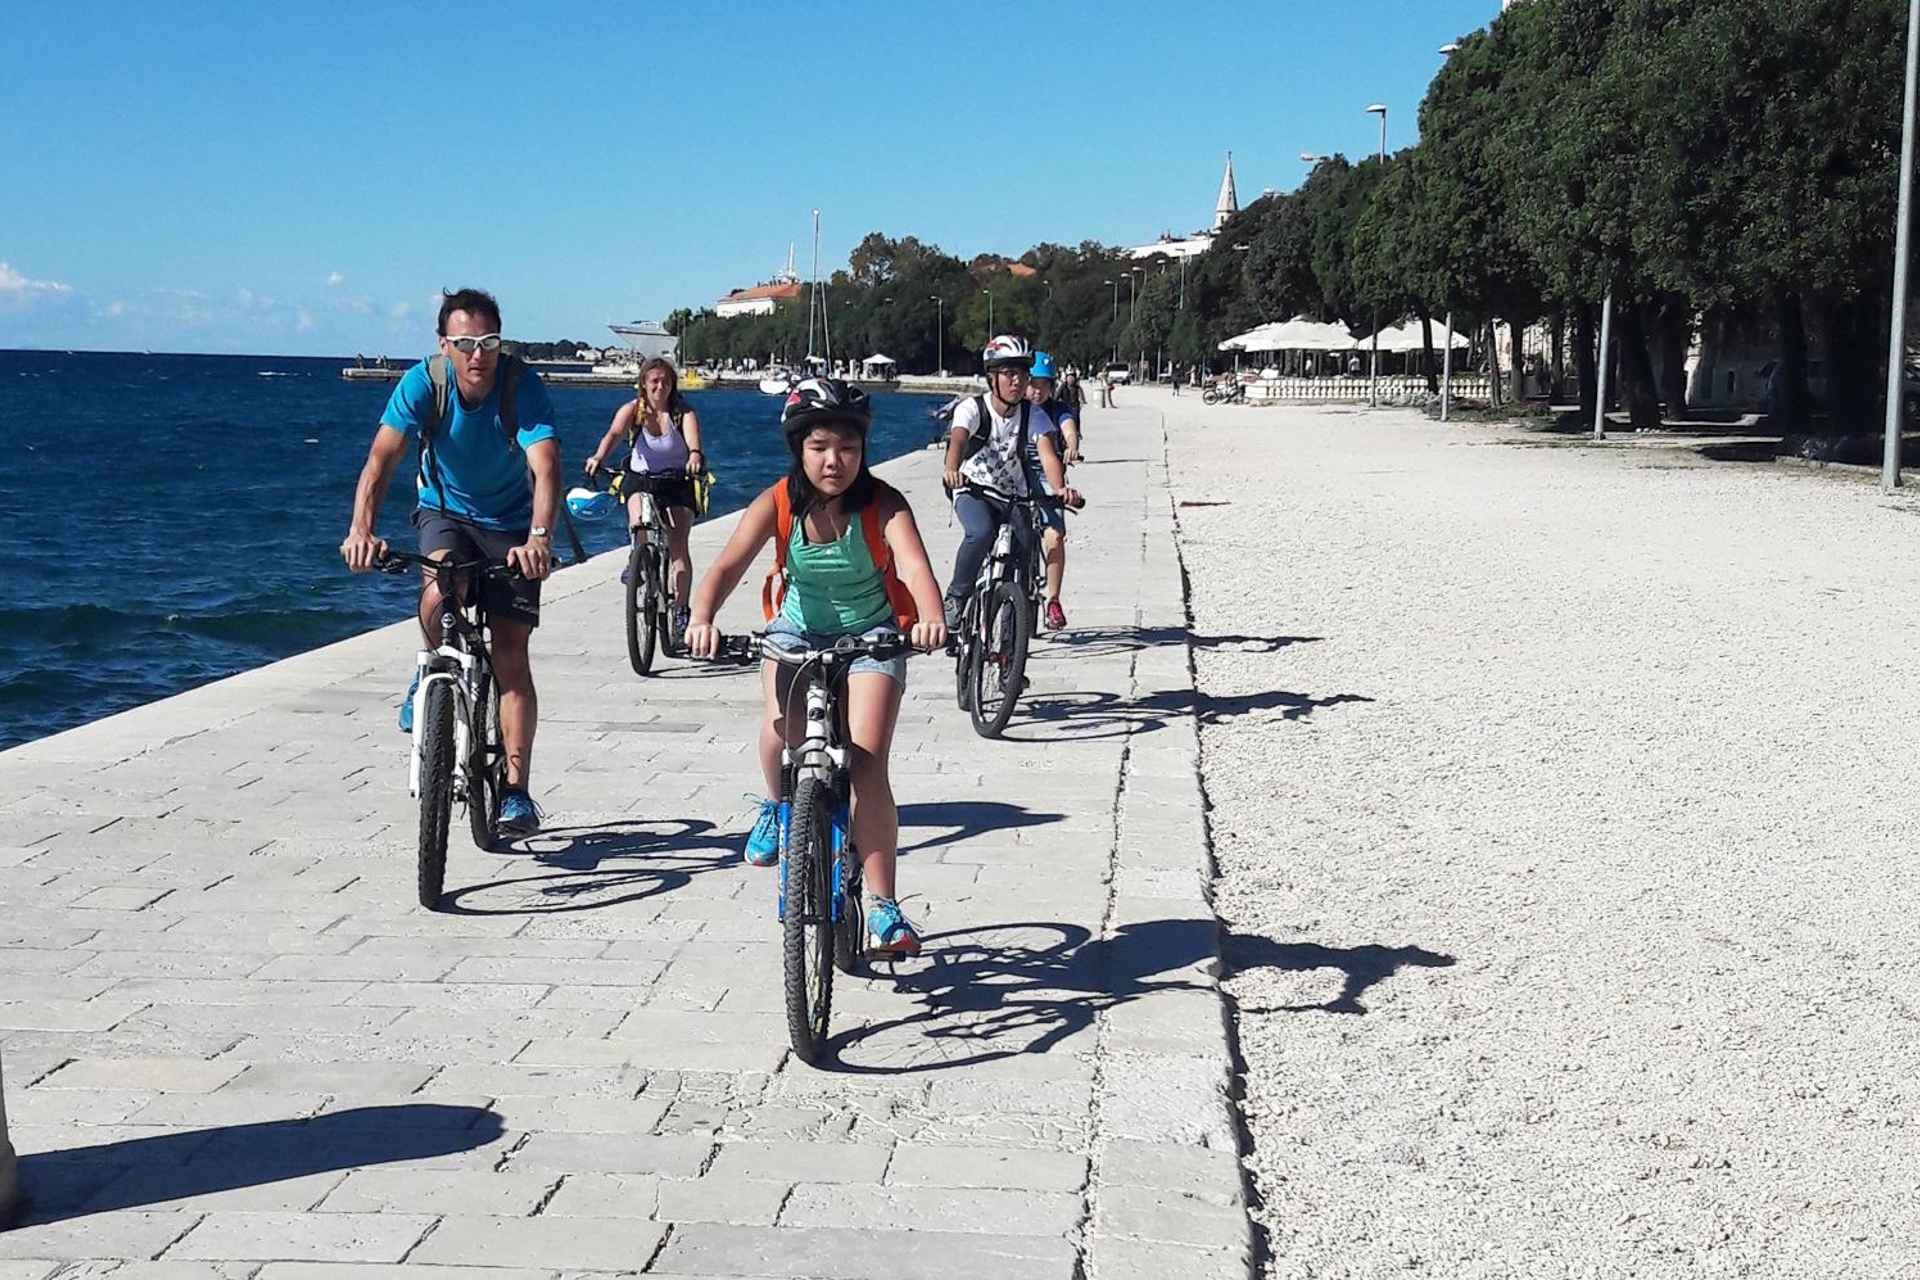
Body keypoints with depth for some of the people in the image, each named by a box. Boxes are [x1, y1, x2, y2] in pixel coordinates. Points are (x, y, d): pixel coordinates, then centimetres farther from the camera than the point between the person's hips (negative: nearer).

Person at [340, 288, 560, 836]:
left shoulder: (522, 384, -25)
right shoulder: (423, 382, -21)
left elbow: (546, 466, -37)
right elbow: (382, 457, -29)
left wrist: (539, 537, -55)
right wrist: (361, 529, -45)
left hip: (510, 523, -1)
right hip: (445, 510, 1)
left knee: (511, 656, -8)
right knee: (441, 590, -33)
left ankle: (516, 789, 0)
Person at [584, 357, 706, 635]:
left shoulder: (683, 411, -11)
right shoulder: (633, 409, -9)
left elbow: (692, 436, -31)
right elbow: (614, 433, -27)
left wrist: (695, 455, -55)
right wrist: (599, 457, -48)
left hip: (677, 481, 0)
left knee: (678, 545, -11)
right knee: (639, 521, -31)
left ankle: (680, 610, -3)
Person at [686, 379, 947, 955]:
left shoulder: (882, 503, -22)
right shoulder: (779, 503, -18)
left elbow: (914, 565, -39)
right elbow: (727, 565, -28)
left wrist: (931, 617, -60)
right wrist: (702, 618, -48)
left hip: (871, 633, -1)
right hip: (799, 629, 1)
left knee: (867, 763, -16)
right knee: (783, 726, -28)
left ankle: (883, 907, -6)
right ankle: (777, 807, 7)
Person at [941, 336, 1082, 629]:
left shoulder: (1034, 415, -12)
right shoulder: (973, 409, -17)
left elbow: (1048, 454, -26)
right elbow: (957, 441, -36)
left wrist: (1061, 489, -47)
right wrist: (952, 470, -60)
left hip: (1014, 497, 3)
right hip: (972, 492, -3)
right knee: (981, 533, -34)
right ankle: (956, 596, -14)